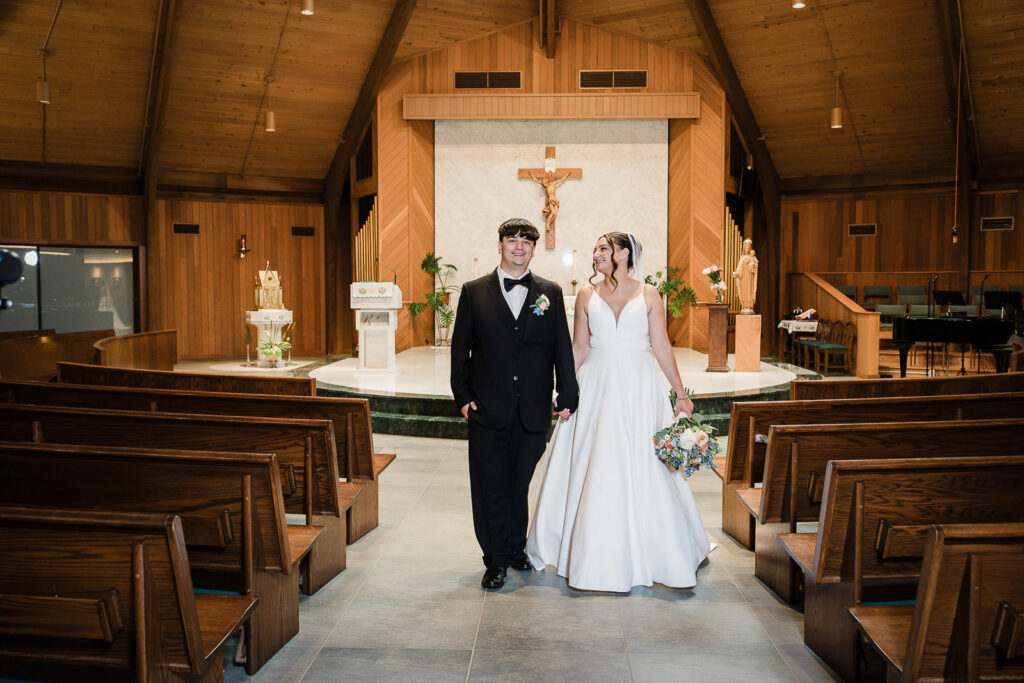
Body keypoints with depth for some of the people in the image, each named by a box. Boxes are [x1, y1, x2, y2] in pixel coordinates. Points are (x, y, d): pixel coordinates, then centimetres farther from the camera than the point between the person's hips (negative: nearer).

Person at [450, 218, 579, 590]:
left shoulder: (550, 293, 7)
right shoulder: (474, 291, 4)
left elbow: (562, 348, 6)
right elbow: (460, 346, 4)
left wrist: (568, 397, 3)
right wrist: (462, 395, -2)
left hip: (533, 411, 1)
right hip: (487, 408, -1)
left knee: (520, 484, 12)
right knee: (491, 486, 3)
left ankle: (516, 548, 30)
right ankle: (496, 560, 14)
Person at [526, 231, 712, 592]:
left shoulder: (648, 294, 3)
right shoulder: (587, 295, 6)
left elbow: (662, 346, 2)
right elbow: (578, 348, 7)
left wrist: (681, 393, 0)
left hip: (639, 389, -1)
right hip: (597, 389, 1)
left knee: (642, 469, 3)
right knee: (593, 472, 4)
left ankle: (645, 553, 20)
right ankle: (594, 553, 19)